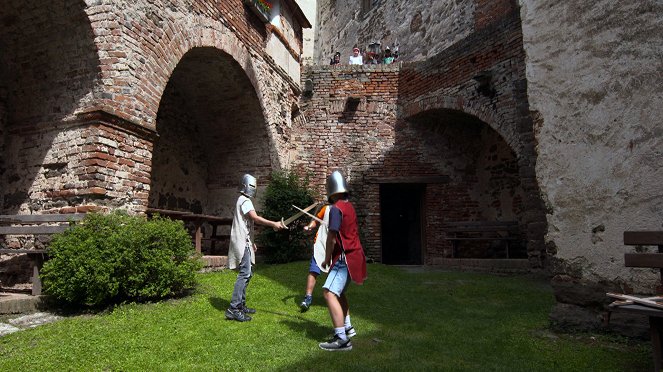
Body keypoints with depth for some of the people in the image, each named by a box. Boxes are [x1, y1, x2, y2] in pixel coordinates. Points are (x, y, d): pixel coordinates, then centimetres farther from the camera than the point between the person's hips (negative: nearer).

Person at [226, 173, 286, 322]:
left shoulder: (244, 200, 21)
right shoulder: (245, 200, -11)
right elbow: (255, 218, -25)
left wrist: (251, 242, 23)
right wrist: (273, 224, -31)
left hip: (244, 242, 11)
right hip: (242, 243, -11)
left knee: (246, 273, 13)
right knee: (244, 274, -14)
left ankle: (241, 305, 20)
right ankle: (233, 309, -14)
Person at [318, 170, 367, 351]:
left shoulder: (336, 208, -16)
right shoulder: (349, 206, 10)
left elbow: (332, 237, -16)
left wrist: (327, 259, -5)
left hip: (344, 258, -10)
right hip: (353, 255, 10)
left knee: (329, 293, -14)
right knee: (339, 292, 23)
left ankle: (342, 339, -17)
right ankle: (347, 327, 34)